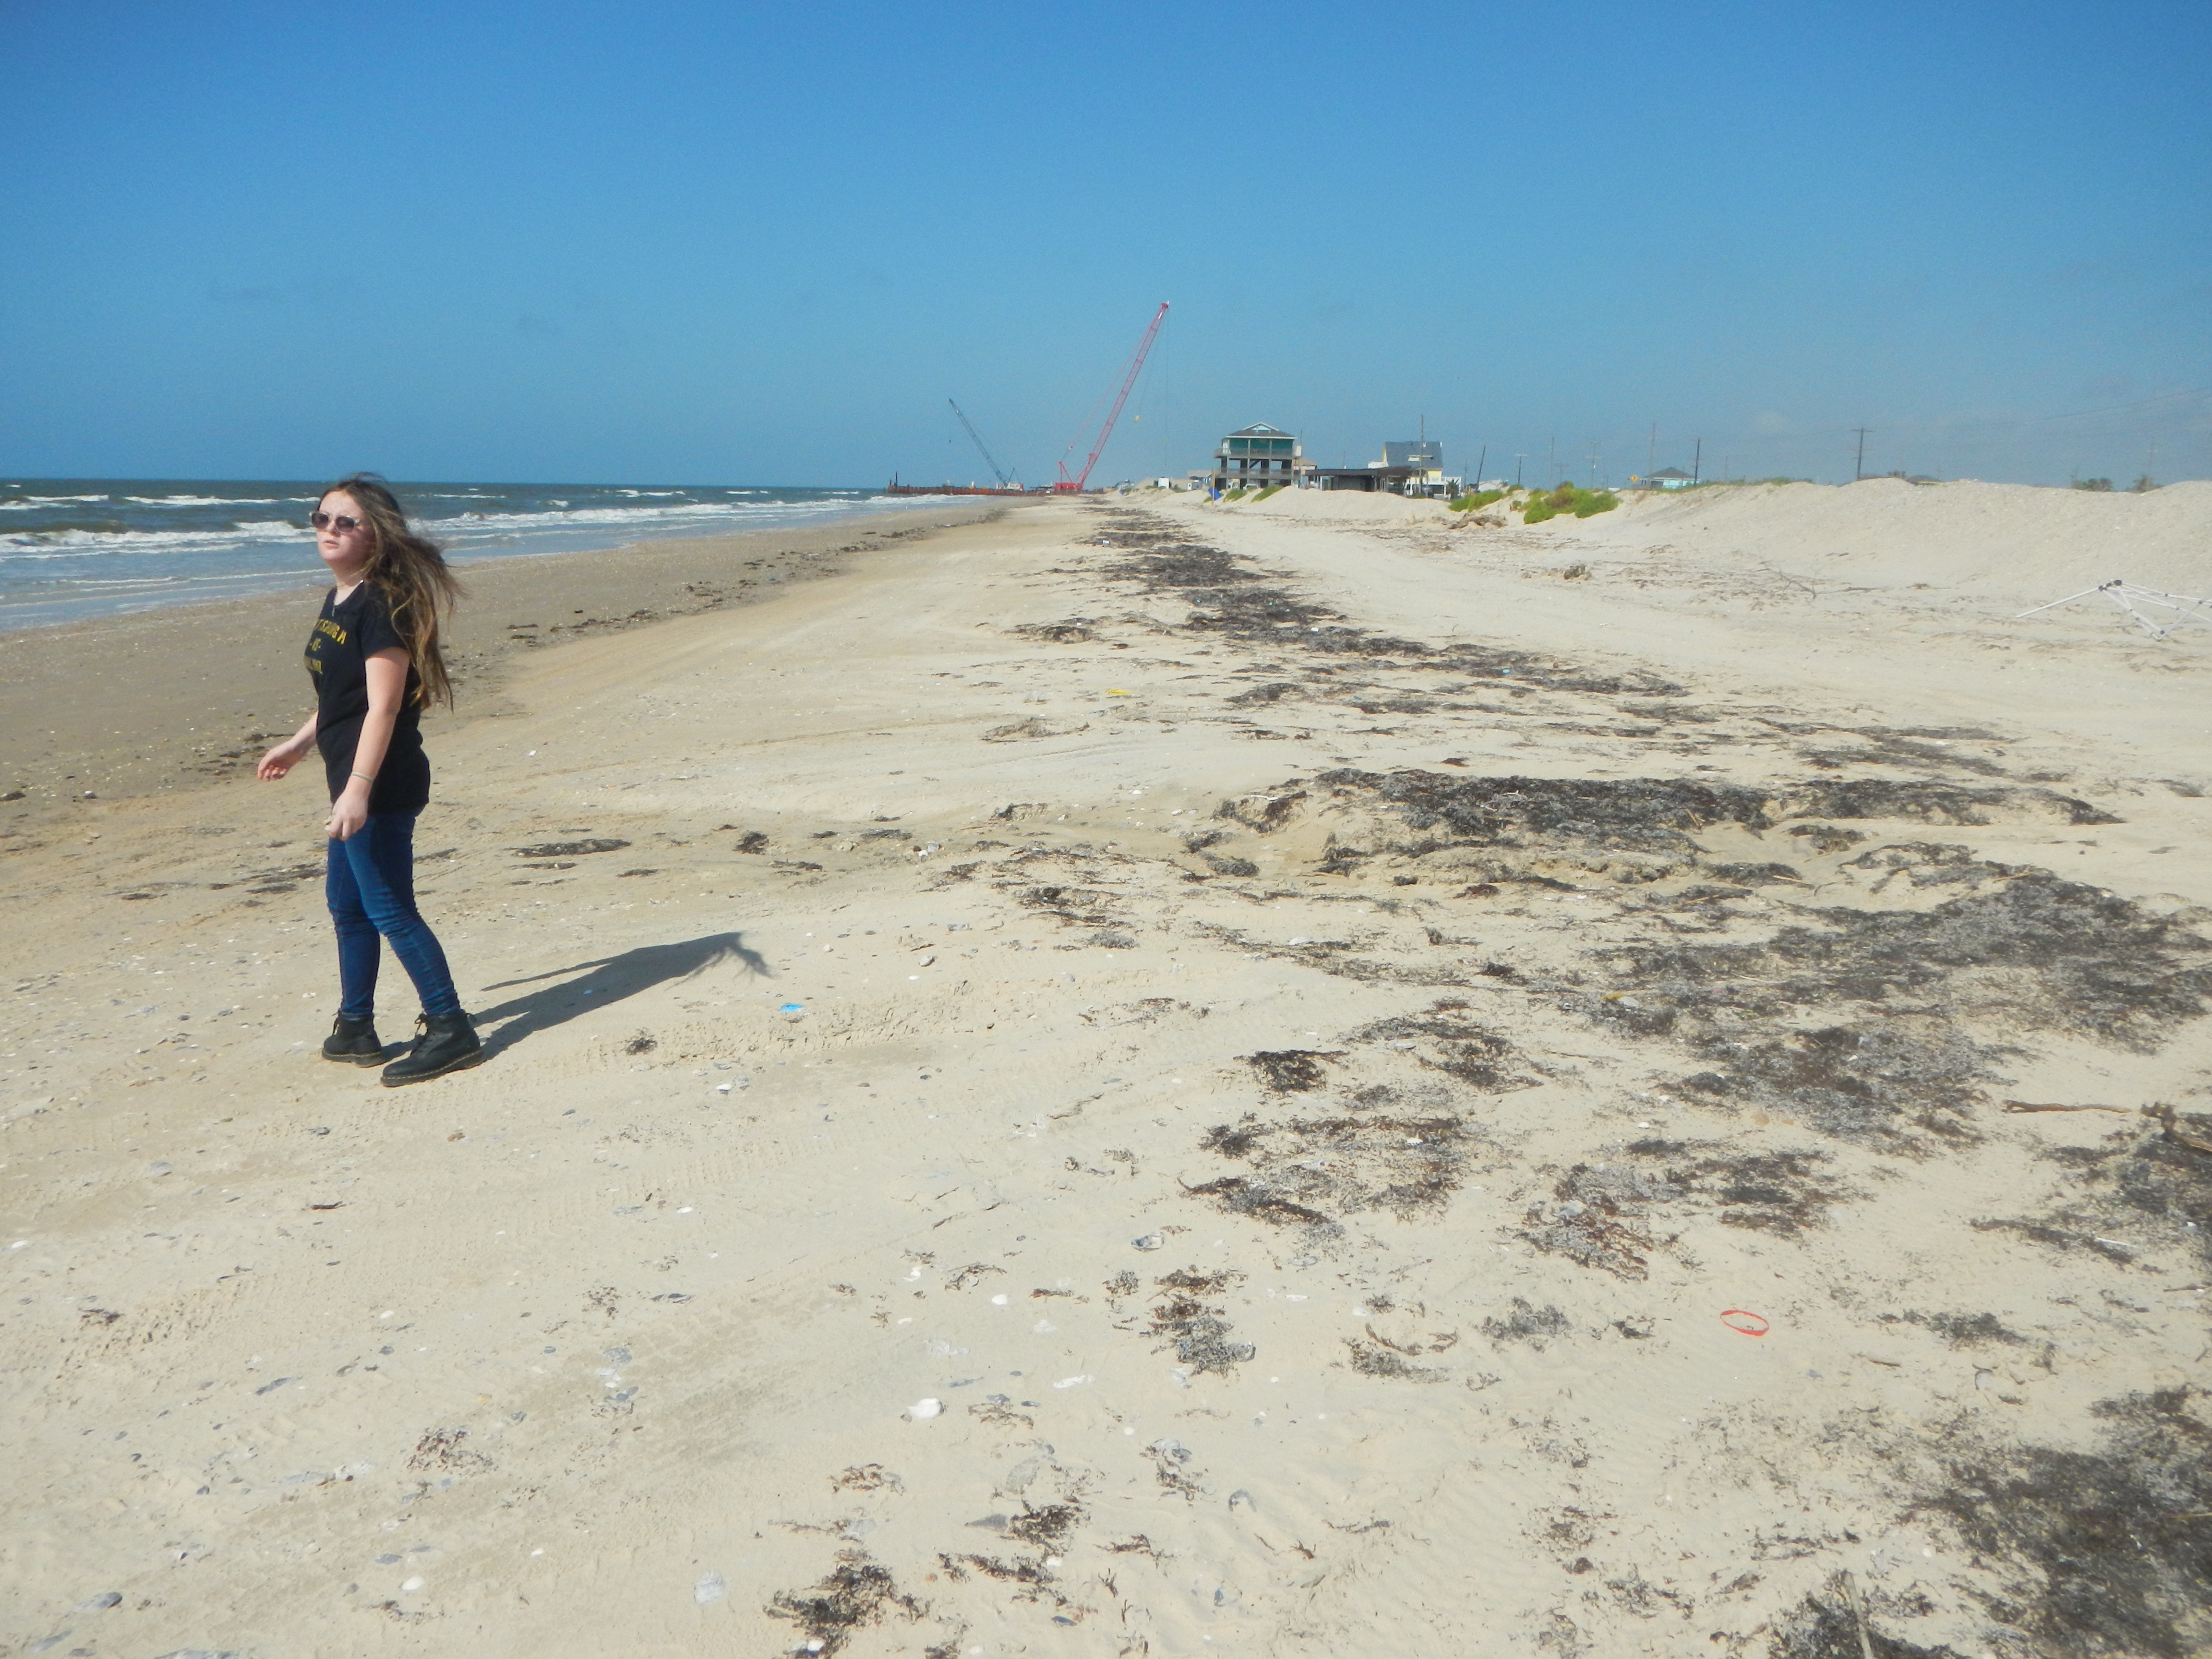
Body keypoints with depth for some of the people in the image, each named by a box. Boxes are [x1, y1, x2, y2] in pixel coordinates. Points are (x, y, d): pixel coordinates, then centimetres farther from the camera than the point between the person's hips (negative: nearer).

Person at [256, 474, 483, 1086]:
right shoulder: (338, 601, 12)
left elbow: (383, 705, -23)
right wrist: (300, 743, 30)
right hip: (354, 781, 10)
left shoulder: (381, 604, -17)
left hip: (382, 786, -10)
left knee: (388, 909, -5)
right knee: (345, 900, 18)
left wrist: (358, 790, -27)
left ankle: (450, 1030, 4)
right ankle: (355, 1029, 31)